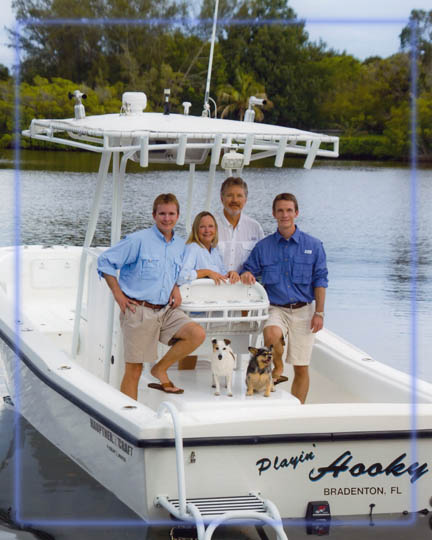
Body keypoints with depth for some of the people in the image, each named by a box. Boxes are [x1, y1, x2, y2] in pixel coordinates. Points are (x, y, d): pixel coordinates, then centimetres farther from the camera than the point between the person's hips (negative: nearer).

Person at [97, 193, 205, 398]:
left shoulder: (180, 245, 12)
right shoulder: (139, 240, -6)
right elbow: (105, 261, -4)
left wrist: (176, 288, 7)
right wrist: (118, 295, -7)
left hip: (166, 310, 5)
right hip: (138, 311, -5)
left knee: (197, 334, -17)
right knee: (134, 370, -3)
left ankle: (161, 369, 2)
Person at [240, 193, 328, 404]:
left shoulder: (313, 245, 4)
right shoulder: (263, 247, 8)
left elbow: (320, 281, 3)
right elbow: (249, 270, 14)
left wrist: (319, 313, -4)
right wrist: (246, 275, -12)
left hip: (303, 310, 0)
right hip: (276, 308, 0)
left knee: (301, 368, 1)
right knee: (271, 334, -34)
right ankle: (277, 369, -5)